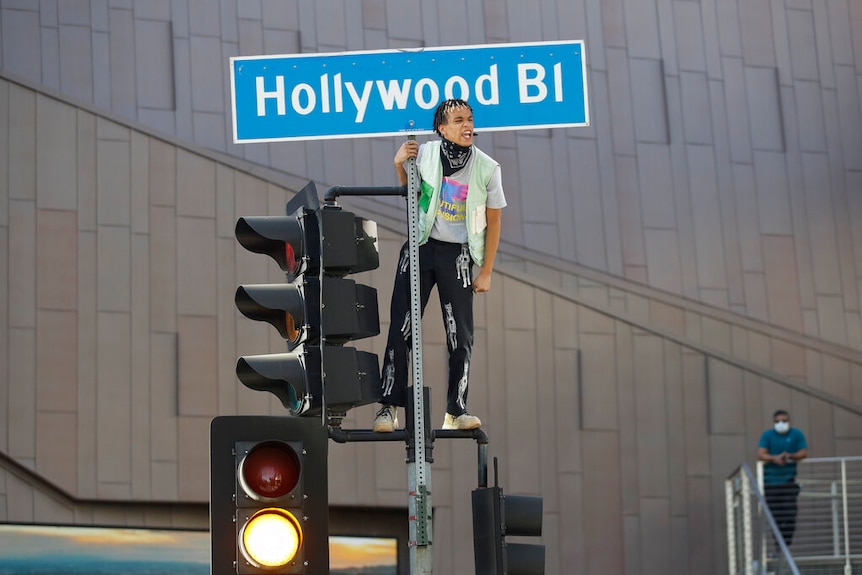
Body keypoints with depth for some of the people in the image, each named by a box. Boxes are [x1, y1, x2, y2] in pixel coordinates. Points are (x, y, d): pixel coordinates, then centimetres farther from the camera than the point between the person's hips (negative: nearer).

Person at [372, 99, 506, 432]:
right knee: (400, 329, -4)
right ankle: (389, 407, 1)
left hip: (457, 255, 0)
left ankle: (456, 411, 8)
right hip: (420, 247, 0)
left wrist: (486, 272, 0)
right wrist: (400, 166, -5)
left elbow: (493, 222, 2)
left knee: (460, 338, -2)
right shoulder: (424, 154, -4)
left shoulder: (486, 168, -6)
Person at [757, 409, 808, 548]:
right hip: (771, 480, 0)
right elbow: (761, 454, -6)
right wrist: (774, 458, -25)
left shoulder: (797, 434, 5)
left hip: (790, 479, 0)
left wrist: (790, 456, -18)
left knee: (790, 514, -10)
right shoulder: (767, 435, 3)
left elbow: (804, 453, 1)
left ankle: (787, 544, -9)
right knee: (775, 515, 1)